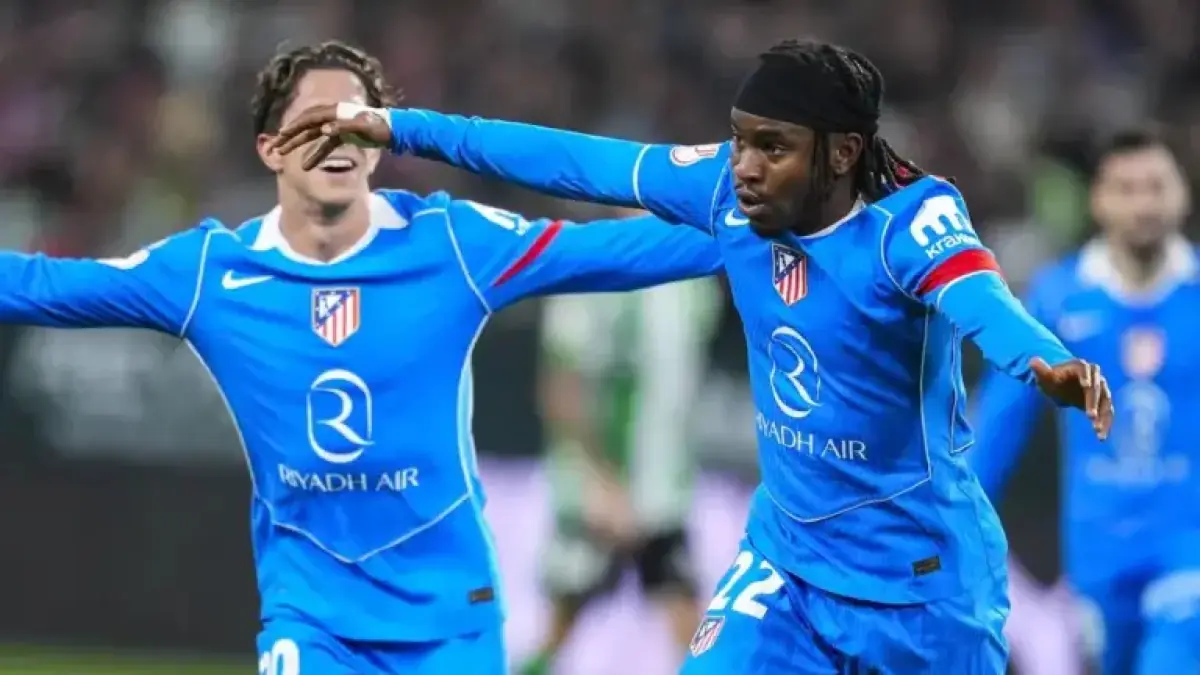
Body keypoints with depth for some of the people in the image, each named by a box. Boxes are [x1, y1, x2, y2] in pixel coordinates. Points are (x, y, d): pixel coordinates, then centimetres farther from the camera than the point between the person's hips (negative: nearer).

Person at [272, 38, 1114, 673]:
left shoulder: (911, 224, -24)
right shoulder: (729, 191, -7)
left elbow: (979, 297, -44)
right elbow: (583, 162, 4)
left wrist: (1045, 362, -68)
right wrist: (400, 128, 9)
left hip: (921, 578, -5)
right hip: (788, 559, 5)